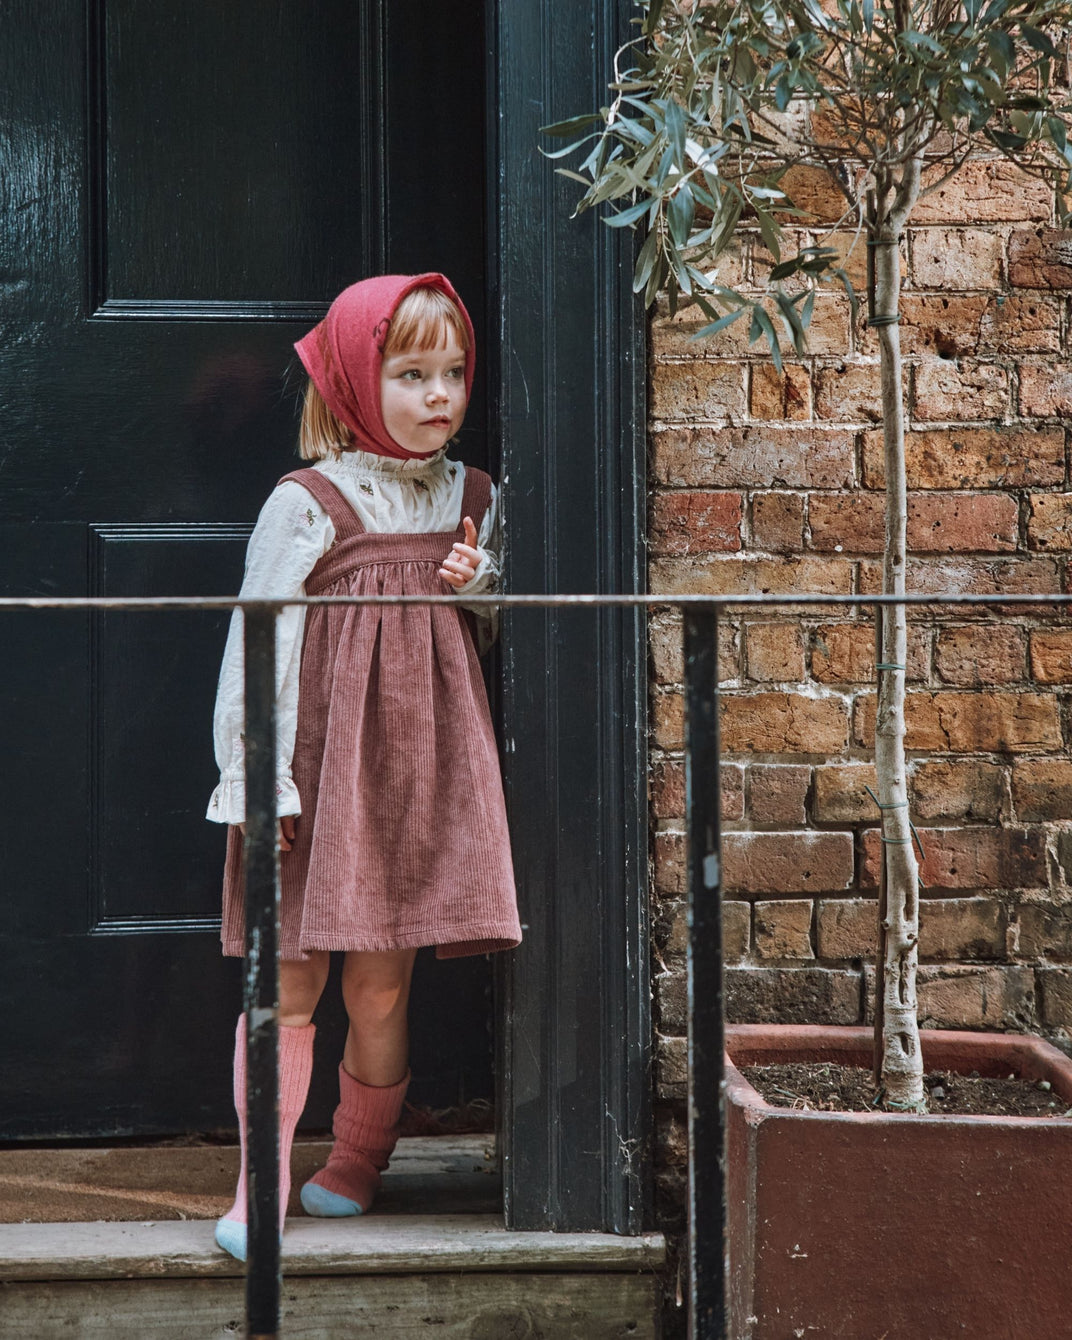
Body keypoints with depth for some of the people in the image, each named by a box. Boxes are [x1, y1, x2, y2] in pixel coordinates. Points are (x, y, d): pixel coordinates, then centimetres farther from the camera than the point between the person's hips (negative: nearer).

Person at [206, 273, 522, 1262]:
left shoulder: (473, 499, 8)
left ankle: (357, 1163, 25)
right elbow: (262, 648, -8)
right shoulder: (308, 505, -7)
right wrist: (256, 786, -13)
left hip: (423, 767, 4)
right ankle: (260, 1187, 4)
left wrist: (477, 589, -3)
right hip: (321, 766, -4)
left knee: (381, 985, 7)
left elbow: (492, 634, 20)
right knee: (290, 981, -3)